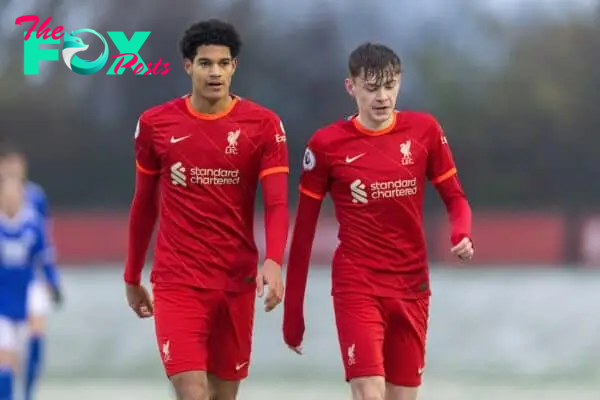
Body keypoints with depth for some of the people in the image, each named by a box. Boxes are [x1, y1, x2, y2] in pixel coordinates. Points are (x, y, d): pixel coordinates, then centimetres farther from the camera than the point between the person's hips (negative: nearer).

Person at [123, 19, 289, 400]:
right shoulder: (155, 124, 1)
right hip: (177, 283, -1)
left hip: (236, 283, 1)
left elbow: (277, 205, -9)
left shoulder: (263, 125, -3)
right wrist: (132, 278, 17)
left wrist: (273, 262, -27)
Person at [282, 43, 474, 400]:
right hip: (357, 286, -3)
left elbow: (455, 197, 8)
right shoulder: (327, 144, -6)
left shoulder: (424, 130, 0)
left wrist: (462, 234, -16)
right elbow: (303, 231, 0)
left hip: (411, 288, 3)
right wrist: (293, 310, 0)